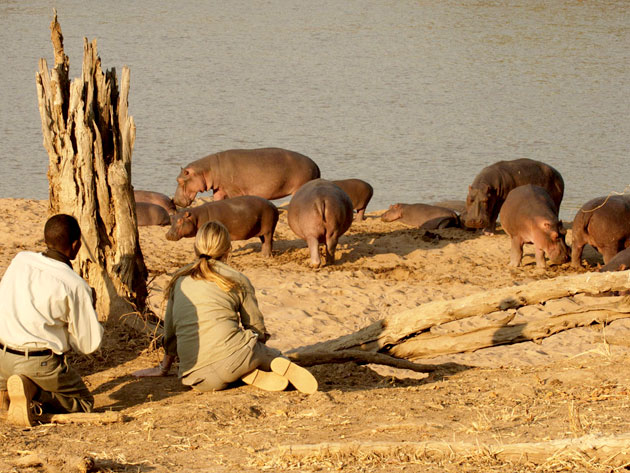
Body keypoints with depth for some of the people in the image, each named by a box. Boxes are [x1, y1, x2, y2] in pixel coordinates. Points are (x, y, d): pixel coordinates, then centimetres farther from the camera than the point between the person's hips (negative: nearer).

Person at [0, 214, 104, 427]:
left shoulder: (19, 260, -1)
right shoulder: (76, 286, -15)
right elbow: (89, 344, -8)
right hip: (41, 363, -6)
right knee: (83, 403, 15)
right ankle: (33, 393, -12)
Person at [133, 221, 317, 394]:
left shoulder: (179, 279, 18)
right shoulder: (238, 280, 11)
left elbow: (170, 330, 24)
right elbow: (257, 329, 17)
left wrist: (163, 368, 36)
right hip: (231, 357, -2)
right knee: (272, 354, 29)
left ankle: (253, 375, -3)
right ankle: (281, 364, -7)